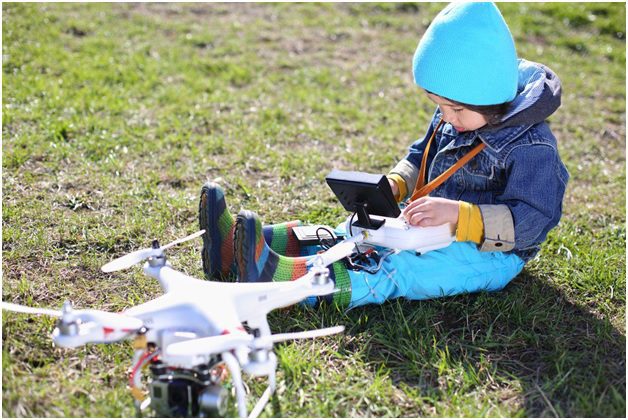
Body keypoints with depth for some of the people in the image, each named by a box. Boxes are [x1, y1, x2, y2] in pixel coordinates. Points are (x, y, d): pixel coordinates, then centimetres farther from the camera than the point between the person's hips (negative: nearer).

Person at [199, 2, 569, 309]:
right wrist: (395, 185, -4)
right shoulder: (450, 120, 5)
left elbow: (531, 221, -26)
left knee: (401, 271, -33)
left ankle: (291, 279, -52)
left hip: (490, 252, -8)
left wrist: (458, 214, -38)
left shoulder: (531, 146, -21)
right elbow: (420, 157, 18)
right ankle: (237, 250, -16)